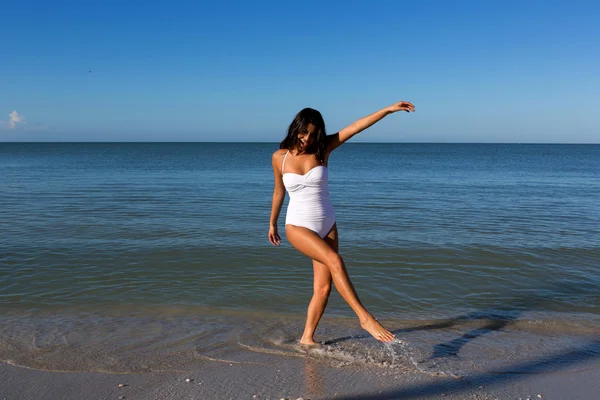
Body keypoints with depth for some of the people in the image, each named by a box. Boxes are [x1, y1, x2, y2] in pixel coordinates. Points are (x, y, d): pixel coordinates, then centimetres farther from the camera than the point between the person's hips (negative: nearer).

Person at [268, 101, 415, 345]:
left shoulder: (322, 149, -2)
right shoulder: (279, 157, -4)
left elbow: (357, 126, -10)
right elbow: (279, 191, 11)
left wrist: (389, 109, -16)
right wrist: (272, 223, 21)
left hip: (327, 225, 3)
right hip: (298, 226, -3)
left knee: (323, 287, 2)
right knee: (334, 261, -29)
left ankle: (307, 338, 19)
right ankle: (365, 318, -25)